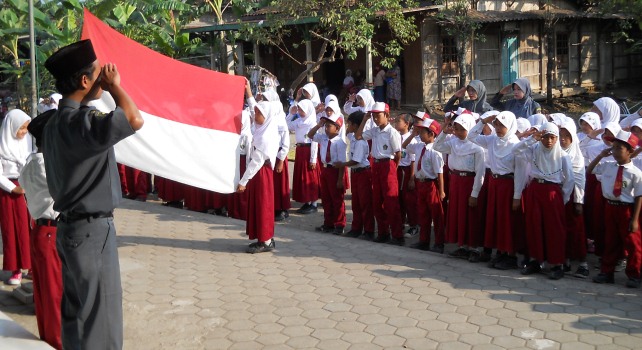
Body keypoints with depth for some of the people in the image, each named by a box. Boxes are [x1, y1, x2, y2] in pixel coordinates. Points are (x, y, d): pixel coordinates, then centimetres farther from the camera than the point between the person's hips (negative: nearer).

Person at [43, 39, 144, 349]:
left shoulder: (57, 122, 12)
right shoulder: (79, 121, -20)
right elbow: (134, 120, -33)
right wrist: (114, 85, -16)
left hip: (73, 225, 10)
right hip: (91, 229, -10)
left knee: (76, 308, 17)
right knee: (100, 314, -2)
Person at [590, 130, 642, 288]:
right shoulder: (607, 166, 0)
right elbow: (589, 170, 14)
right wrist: (601, 155, 0)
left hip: (627, 209, -5)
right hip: (610, 206, 5)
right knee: (611, 241, 15)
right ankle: (606, 272, 26)